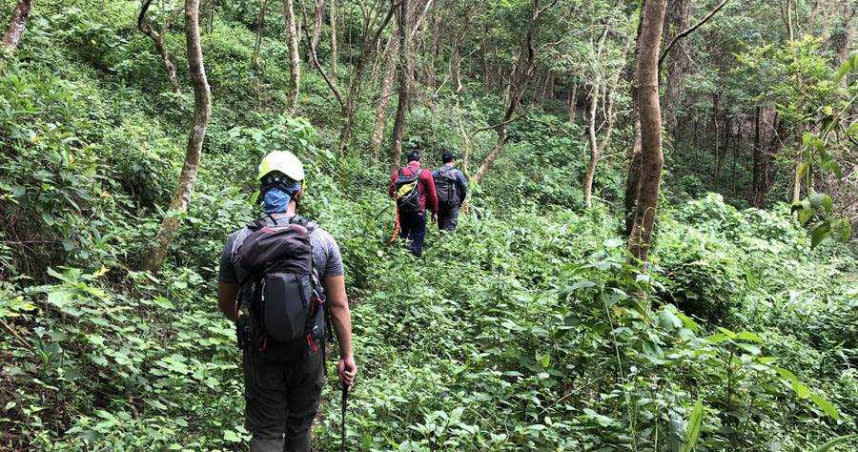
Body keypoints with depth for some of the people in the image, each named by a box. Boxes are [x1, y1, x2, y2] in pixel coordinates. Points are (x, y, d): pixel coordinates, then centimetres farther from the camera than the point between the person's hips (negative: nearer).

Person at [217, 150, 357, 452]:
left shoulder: (238, 241, -9)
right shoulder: (322, 240, -11)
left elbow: (226, 306, 3)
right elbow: (339, 306, -8)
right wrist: (346, 356, 2)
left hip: (260, 352, 0)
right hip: (308, 353, 0)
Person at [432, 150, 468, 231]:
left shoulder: (434, 173, 0)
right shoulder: (458, 173, -6)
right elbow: (464, 189, -4)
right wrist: (460, 202, 13)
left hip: (439, 204, 3)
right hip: (453, 205, -3)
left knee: (441, 227, 16)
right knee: (450, 228, -3)